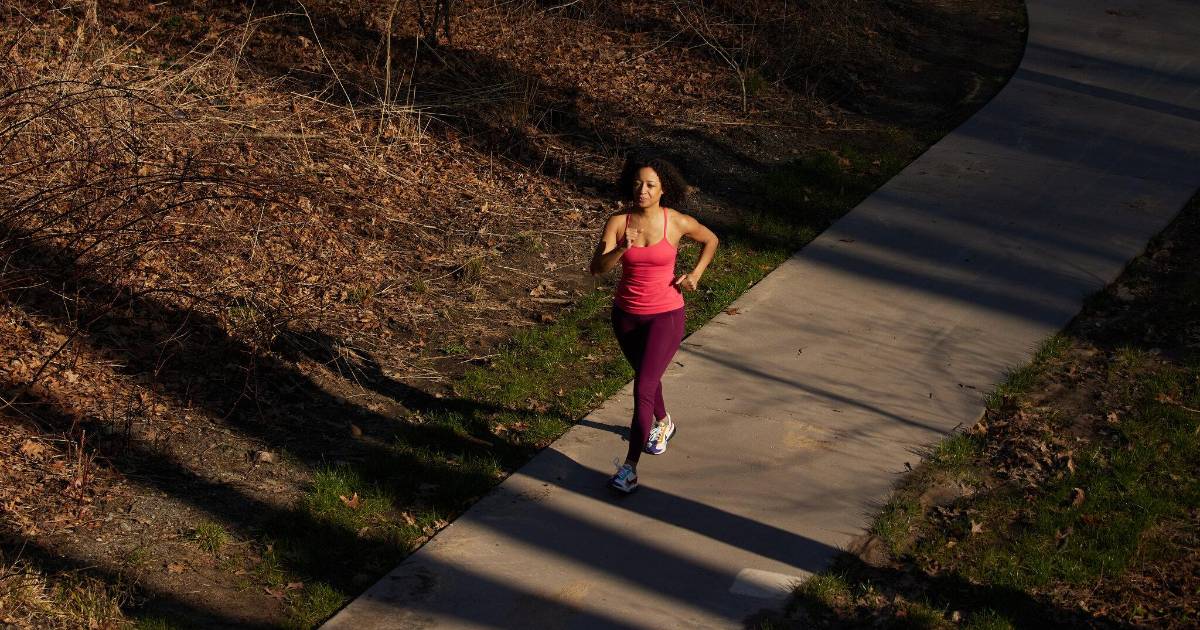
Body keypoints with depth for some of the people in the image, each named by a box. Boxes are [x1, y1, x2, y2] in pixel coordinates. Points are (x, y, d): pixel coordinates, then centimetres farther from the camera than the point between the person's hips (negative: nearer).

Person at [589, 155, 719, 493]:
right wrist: (621, 249, -39)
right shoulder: (618, 222, -11)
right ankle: (663, 423, 56)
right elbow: (597, 268, -21)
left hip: (665, 316, -3)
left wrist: (695, 274, -3)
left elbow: (710, 240, 8)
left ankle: (630, 467, -7)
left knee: (642, 389, -13)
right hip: (626, 314, 4)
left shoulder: (677, 222, -12)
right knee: (646, 376, 26)